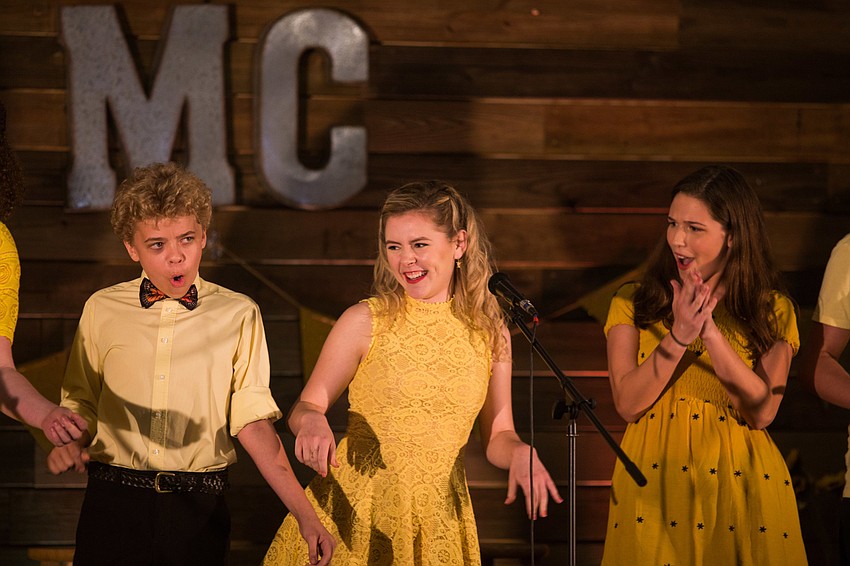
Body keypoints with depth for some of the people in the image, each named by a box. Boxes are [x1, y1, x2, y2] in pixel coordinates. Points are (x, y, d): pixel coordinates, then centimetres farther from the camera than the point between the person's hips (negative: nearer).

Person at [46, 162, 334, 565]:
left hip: (200, 507, -1)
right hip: (114, 502, 1)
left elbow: (253, 421, -3)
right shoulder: (102, 310, 7)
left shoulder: (238, 315, 3)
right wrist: (70, 441, -7)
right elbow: (81, 403, 16)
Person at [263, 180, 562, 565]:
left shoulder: (490, 331, 2)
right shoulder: (364, 323, -6)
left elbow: (497, 438, 8)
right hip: (355, 516, -2)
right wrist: (313, 421, -23)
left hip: (437, 523, 2)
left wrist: (519, 454, -14)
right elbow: (304, 408, 0)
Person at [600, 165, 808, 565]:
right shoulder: (633, 303, 4)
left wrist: (710, 332, -17)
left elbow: (762, 411, -9)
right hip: (653, 481, 1)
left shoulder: (773, 311, 3)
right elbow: (628, 404, -6)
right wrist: (680, 336, -18)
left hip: (740, 481, 0)